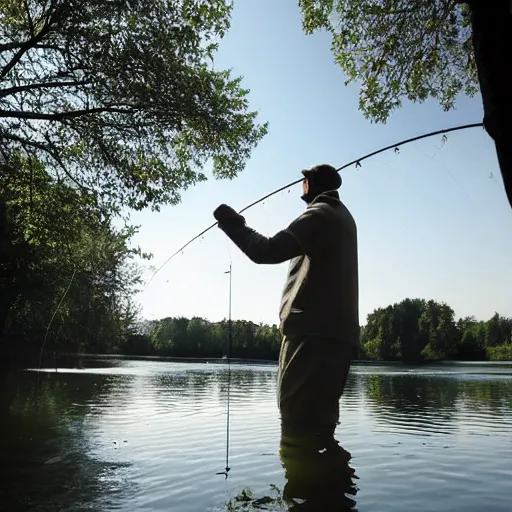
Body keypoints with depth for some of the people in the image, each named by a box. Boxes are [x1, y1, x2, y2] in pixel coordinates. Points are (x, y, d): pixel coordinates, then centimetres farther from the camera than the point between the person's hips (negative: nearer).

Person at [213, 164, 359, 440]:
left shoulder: (320, 214, -5)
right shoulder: (341, 216, 25)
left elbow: (268, 251, -16)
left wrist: (232, 223, -3)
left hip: (313, 331, -10)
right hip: (336, 331, 10)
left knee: (299, 417, -12)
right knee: (316, 417, 11)